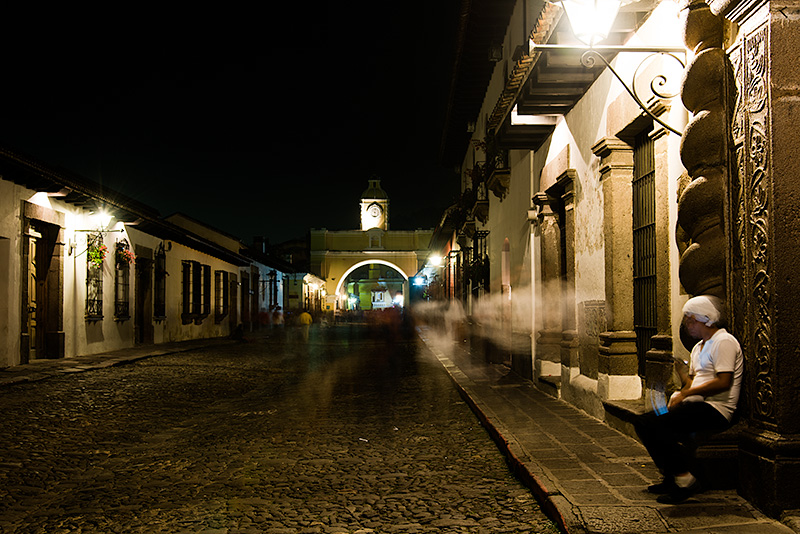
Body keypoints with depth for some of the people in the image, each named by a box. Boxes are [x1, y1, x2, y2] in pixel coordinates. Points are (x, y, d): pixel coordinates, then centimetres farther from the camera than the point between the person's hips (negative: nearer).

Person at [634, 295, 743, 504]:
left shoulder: (724, 342, -9)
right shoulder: (698, 347, 23)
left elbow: (724, 382, -20)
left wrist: (686, 393, -17)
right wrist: (678, 396, 5)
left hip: (714, 409, -10)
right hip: (697, 406, 10)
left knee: (654, 424, -25)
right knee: (643, 422, -1)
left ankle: (684, 479, -14)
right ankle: (671, 477, 5)